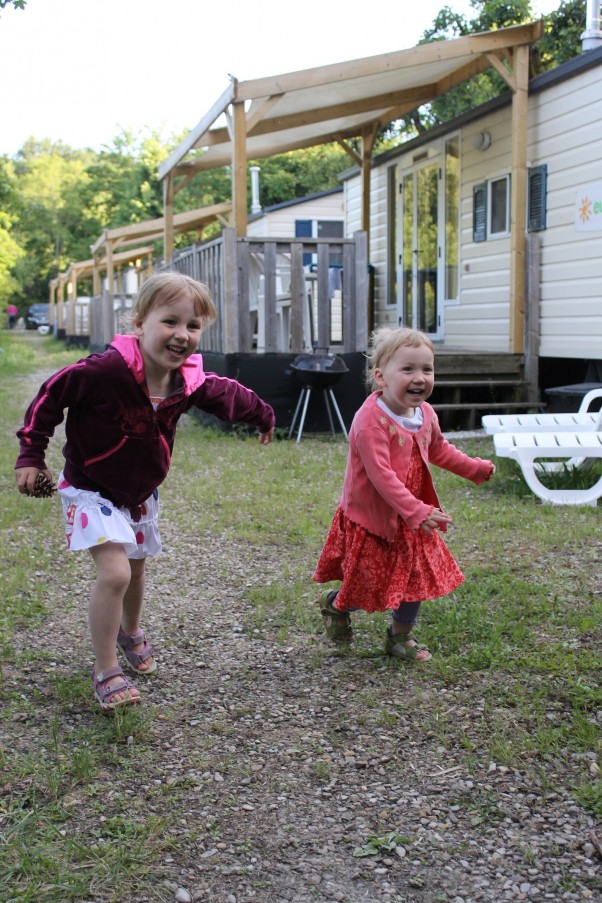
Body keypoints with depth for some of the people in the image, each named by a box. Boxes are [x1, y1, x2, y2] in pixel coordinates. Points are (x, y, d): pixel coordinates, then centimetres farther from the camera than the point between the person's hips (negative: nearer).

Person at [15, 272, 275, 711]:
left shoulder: (191, 382, -16)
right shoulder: (105, 370, -33)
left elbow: (230, 394, 7)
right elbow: (50, 397, -19)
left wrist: (263, 416, 24)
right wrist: (31, 455, -14)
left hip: (142, 493, 6)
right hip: (93, 490, -6)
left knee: (137, 568, 23)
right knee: (114, 573, -19)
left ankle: (131, 632, 53)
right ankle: (106, 672, -2)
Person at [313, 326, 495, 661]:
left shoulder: (425, 414, 0)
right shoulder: (371, 420, -27)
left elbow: (439, 449, 21)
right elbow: (381, 475, -32)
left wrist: (475, 468, 21)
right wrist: (416, 512, -36)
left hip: (412, 518, 7)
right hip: (371, 519, -7)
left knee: (417, 577, 11)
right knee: (370, 586, 5)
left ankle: (401, 636, 34)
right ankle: (335, 603, 38)